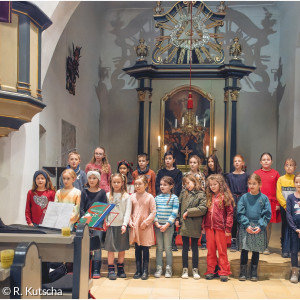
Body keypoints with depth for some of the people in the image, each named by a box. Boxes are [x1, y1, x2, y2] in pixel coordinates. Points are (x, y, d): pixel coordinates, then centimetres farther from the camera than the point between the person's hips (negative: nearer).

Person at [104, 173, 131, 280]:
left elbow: (128, 211, -4)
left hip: (121, 225, -1)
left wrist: (124, 224, -15)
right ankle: (111, 270, 7)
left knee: (122, 248, 7)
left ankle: (120, 269, 20)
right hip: (110, 225, 1)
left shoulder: (126, 196, 2)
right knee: (110, 248, 0)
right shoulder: (108, 195, 7)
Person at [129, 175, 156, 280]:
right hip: (135, 226, 3)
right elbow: (129, 211, 10)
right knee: (137, 249, 10)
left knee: (145, 249, 3)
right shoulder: (132, 197, 5)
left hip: (146, 227, -3)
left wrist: (146, 222, -11)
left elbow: (153, 212, -5)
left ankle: (145, 271, 13)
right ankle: (138, 270, 19)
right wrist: (130, 221, -3)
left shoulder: (150, 197, -4)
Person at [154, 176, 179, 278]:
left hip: (168, 226, -3)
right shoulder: (157, 198, 8)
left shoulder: (174, 198, -2)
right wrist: (157, 223, -7)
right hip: (158, 225, 3)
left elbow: (174, 213, -7)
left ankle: (168, 269, 13)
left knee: (168, 247, 2)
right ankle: (159, 268, 14)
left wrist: (166, 225, -13)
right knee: (159, 248, 7)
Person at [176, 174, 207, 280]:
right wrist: (177, 219, 4)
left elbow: (203, 208, -16)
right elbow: (179, 206, 12)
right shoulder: (183, 193, 7)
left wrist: (189, 212, -14)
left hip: (195, 226, -3)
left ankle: (195, 269, 20)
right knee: (185, 248, 11)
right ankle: (185, 269, 21)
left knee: (195, 247, 9)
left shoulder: (201, 195, -6)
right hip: (184, 225, 3)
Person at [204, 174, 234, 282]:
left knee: (222, 250, 4)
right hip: (209, 227, 5)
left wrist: (228, 228, -10)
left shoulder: (225, 197, -5)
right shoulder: (209, 197, 10)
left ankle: (223, 272, 13)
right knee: (210, 250, 10)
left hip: (220, 227, -5)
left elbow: (230, 213, -6)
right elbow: (206, 211, 12)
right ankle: (211, 270, 19)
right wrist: (203, 225, 6)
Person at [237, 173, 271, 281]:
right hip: (245, 228, 0)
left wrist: (260, 226, -11)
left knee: (256, 251, 10)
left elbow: (267, 214, -1)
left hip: (259, 229, 0)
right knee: (244, 251, 4)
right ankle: (243, 272, 15)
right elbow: (240, 213, -2)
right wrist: (246, 225, -12)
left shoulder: (264, 198, 1)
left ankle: (254, 272, 22)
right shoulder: (244, 197, 1)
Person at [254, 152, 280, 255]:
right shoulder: (256, 173, 5)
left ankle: (266, 246, 15)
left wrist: (278, 204, 1)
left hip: (271, 202, 1)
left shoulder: (275, 174, 6)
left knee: (268, 224, 4)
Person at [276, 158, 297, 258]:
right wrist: (285, 205, -9)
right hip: (284, 207, 0)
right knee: (285, 228, 3)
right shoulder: (281, 179, 3)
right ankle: (285, 250, 6)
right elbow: (278, 195, -1)